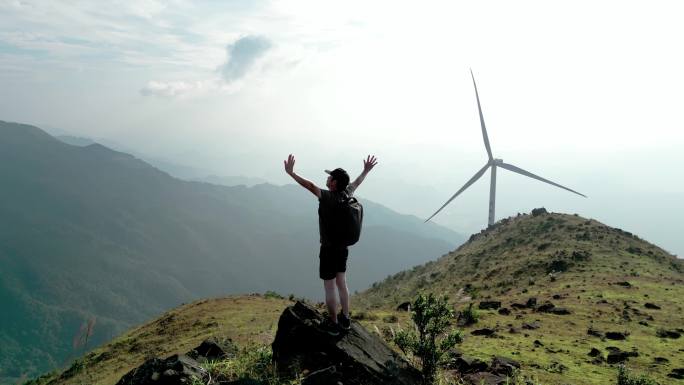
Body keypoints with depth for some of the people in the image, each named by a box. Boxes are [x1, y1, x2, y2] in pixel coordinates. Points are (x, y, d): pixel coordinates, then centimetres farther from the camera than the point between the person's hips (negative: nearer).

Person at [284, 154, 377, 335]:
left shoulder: (328, 197, -22)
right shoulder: (346, 194, -2)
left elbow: (310, 186, -36)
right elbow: (357, 182, 17)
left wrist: (291, 173, -37)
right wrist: (366, 170, 34)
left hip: (329, 250, -7)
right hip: (343, 248, 7)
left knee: (329, 288, 5)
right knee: (341, 284, 19)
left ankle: (333, 324, 17)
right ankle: (345, 319, 30)